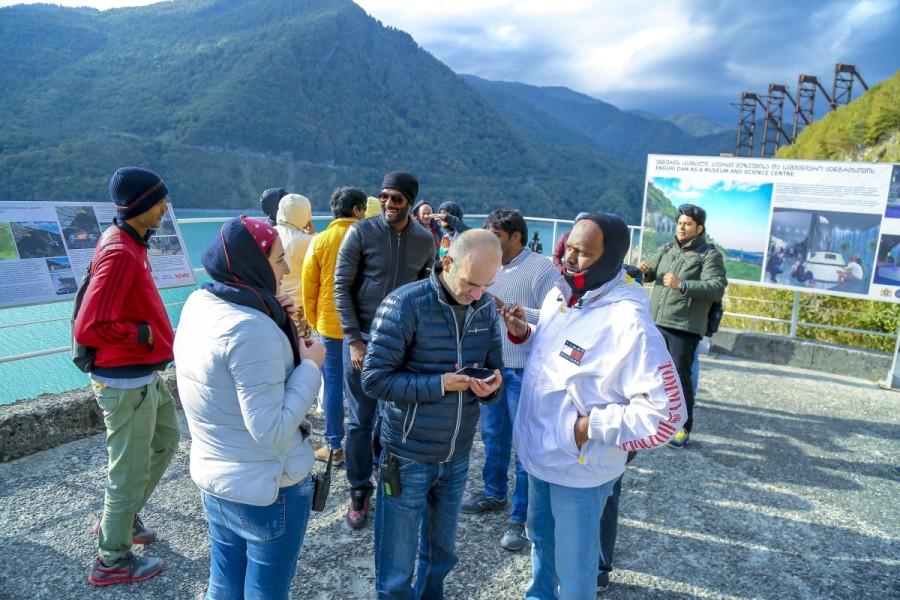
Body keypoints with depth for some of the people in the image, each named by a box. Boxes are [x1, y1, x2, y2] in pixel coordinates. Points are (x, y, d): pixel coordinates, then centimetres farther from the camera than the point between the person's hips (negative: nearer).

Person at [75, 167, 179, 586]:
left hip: (145, 375, 10)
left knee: (165, 441, 26)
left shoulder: (129, 243, 7)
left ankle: (121, 518, 43)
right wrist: (144, 334, -17)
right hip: (126, 382, -10)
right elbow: (87, 329, -28)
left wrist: (157, 333, 7)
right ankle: (113, 561, 25)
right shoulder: (119, 253, -24)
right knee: (130, 471, 5)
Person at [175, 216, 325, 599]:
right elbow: (272, 430, -28)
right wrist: (310, 366, -18)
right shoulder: (252, 329, -29)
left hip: (213, 478, 8)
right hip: (268, 488, -8)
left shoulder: (199, 304, -2)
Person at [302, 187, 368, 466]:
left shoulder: (320, 241, -5)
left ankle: (334, 445, 13)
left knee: (333, 383, 7)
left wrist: (314, 321, 11)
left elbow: (309, 288, -2)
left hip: (330, 324, 0)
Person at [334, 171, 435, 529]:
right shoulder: (361, 232, -7)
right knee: (360, 421, 5)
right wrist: (354, 339, -11)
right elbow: (341, 287, -7)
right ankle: (359, 493, 21)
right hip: (363, 341, -2)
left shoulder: (425, 241, 3)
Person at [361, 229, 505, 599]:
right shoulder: (404, 305, -18)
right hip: (408, 457, -5)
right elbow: (374, 378, -17)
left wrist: (490, 386, -15)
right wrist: (438, 385, -25)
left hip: (457, 456, 5)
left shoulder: (486, 309, -1)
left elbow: (494, 370, 8)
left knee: (442, 553, 24)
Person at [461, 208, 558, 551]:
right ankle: (494, 493, 40)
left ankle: (521, 517, 18)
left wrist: (507, 309, -25)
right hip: (491, 365, 7)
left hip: (525, 371, -7)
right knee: (492, 435, 20)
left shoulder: (542, 269, -13)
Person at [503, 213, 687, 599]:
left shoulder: (629, 325, -27)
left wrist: (592, 426, -23)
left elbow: (665, 413, -26)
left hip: (579, 468, -7)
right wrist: (522, 333, -3)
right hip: (539, 452, 8)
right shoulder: (557, 296, -2)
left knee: (572, 567, 13)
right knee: (541, 538, 29)